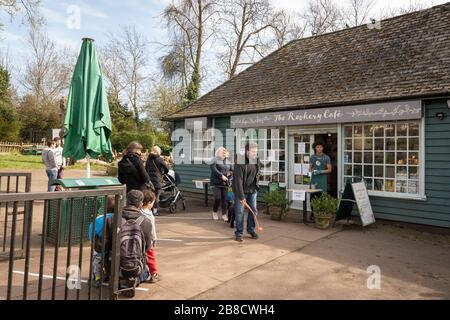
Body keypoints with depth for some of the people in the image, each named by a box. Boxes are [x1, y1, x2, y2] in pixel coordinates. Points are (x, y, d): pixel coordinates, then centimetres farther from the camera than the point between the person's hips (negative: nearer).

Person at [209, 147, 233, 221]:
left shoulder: (228, 161, 16)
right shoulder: (215, 160, -3)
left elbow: (232, 170, 23)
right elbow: (213, 169, -16)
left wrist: (230, 172, 0)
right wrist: (221, 176, -21)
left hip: (225, 183, 5)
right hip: (216, 183, -5)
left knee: (224, 199, 2)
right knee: (217, 198, -10)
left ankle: (224, 215, 10)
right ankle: (214, 212, 15)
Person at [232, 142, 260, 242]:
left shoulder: (256, 161, -2)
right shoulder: (240, 163, -23)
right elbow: (238, 180, -24)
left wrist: (257, 186, 15)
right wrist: (241, 197, -25)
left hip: (252, 190, 6)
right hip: (240, 190, -6)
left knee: (253, 210, 9)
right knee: (239, 212, 0)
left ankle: (251, 230, 26)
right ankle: (239, 233, 13)